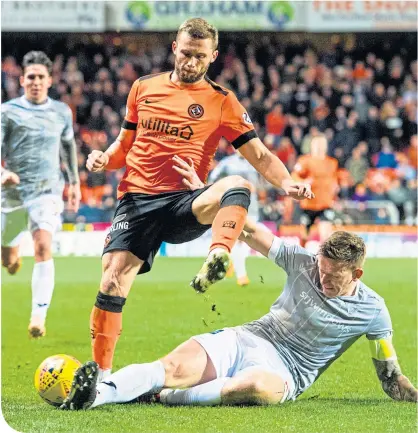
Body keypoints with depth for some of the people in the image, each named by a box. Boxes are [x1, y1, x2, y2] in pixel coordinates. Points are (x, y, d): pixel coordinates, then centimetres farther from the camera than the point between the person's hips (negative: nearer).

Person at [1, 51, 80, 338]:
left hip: (48, 191, 0)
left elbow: (68, 146, 23)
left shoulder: (62, 112, 7)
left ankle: (39, 316, -25)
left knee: (43, 247, -23)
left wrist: (75, 182, 26)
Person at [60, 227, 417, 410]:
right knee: (173, 367, -29)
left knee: (260, 387, -43)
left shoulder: (372, 310, 0)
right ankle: (97, 393, -51)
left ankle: (161, 397, -35)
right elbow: (252, 234, 5)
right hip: (243, 340, 3)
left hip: (282, 371, -2)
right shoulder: (302, 262, 4)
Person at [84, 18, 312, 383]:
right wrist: (105, 159, 1)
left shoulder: (222, 101, 7)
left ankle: (217, 259, -55)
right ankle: (100, 374, -1)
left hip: (185, 202, -2)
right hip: (137, 200, 2)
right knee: (112, 285, -13)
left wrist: (286, 182, -16)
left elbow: (258, 154, 3)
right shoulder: (143, 88, 15)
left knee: (237, 186, -34)